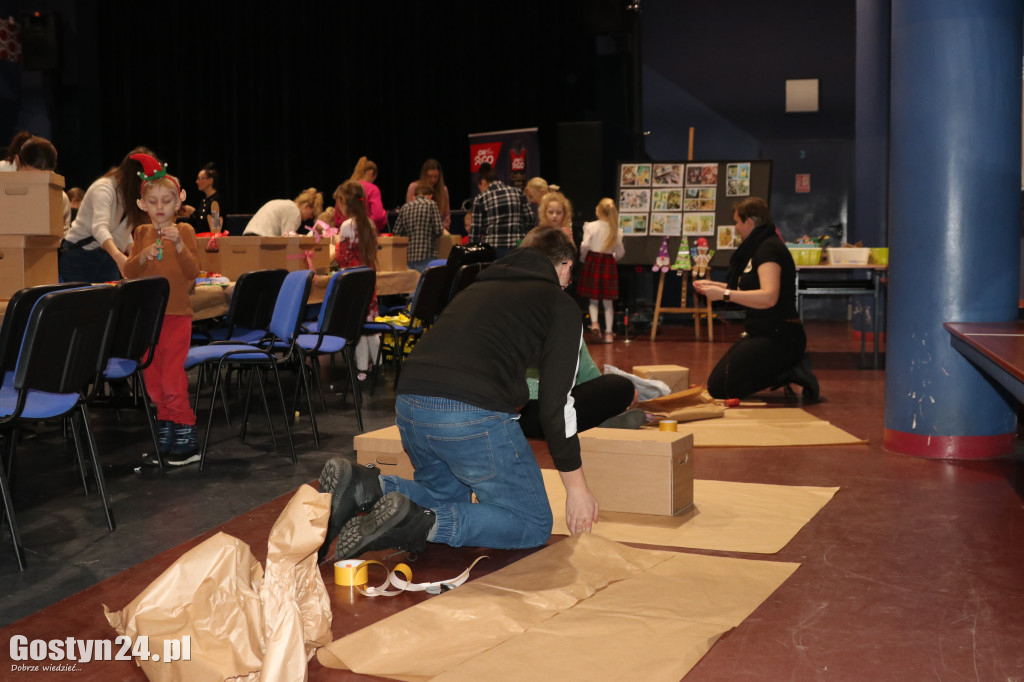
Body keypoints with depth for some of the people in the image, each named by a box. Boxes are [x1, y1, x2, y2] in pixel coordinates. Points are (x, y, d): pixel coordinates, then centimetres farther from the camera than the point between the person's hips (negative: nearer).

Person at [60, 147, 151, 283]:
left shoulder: (131, 193, 3)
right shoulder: (104, 188, -21)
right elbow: (99, 228, -38)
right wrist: (118, 256, -55)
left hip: (108, 259, 7)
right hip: (79, 256, -7)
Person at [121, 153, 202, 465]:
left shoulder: (184, 231, -2)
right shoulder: (142, 233, 9)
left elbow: (192, 271, -10)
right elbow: (129, 272, 1)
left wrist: (179, 245, -24)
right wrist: (143, 256, -18)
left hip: (177, 314, -4)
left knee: (172, 377, -10)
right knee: (152, 378, 9)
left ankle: (186, 442, -1)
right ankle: (165, 439, 21)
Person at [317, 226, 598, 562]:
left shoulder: (479, 286, 29)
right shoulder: (561, 305, 10)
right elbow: (556, 402, 3)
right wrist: (576, 484, 12)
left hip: (409, 404, 7)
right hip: (472, 413, -7)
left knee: (450, 496, 30)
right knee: (533, 524, 9)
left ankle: (364, 486, 4)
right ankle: (421, 524, -13)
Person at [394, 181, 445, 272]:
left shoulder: (405, 207, 9)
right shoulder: (431, 204, -2)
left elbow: (397, 232, 10)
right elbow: (438, 230, -8)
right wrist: (444, 230, 14)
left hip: (409, 257, 5)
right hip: (426, 257, -5)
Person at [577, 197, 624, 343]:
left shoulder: (591, 226, -8)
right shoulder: (616, 230, -3)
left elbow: (585, 245, -13)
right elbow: (620, 252, 0)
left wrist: (583, 259, 5)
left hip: (593, 261, -1)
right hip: (609, 263, 1)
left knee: (593, 299, 11)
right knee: (608, 301, 7)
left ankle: (594, 322, -11)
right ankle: (609, 332, 8)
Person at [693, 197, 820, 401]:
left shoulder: (769, 248, -16)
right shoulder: (760, 246, 15)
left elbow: (769, 297, -30)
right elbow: (752, 291, 25)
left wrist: (724, 294, -27)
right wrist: (713, 285, 20)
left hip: (778, 336, -11)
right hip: (765, 333, 11)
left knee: (719, 387, -14)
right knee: (716, 385, 15)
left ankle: (790, 373, -8)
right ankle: (791, 368, 9)